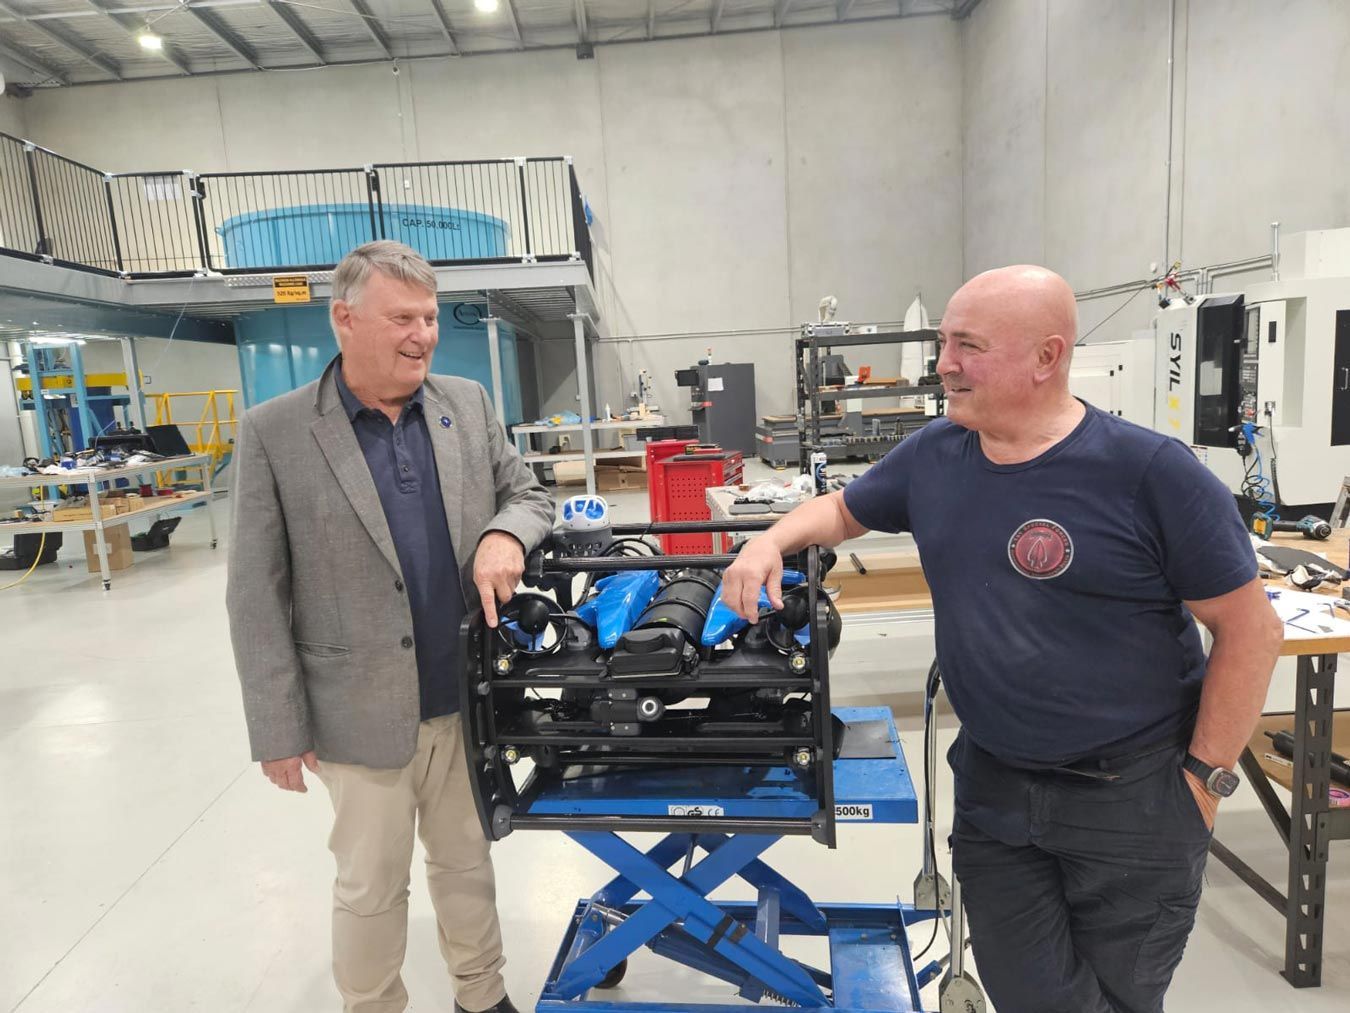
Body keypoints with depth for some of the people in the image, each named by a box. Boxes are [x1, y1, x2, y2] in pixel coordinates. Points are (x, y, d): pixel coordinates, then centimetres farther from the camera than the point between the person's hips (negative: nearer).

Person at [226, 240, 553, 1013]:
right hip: (361, 713, -3)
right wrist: (280, 728, -7)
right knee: (370, 887, 16)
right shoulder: (275, 433, -9)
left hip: (468, 698, 4)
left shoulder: (468, 404, 1)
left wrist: (506, 534, -16)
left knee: (468, 862, 21)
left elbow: (531, 494, 9)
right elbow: (258, 597, -7)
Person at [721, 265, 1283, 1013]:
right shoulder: (934, 454, -3)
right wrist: (771, 541, -7)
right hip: (991, 784, 4)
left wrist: (1205, 776, -9)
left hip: (1132, 793, -3)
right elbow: (842, 509, 13)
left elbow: (1250, 629, -11)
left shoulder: (1149, 471, -17)